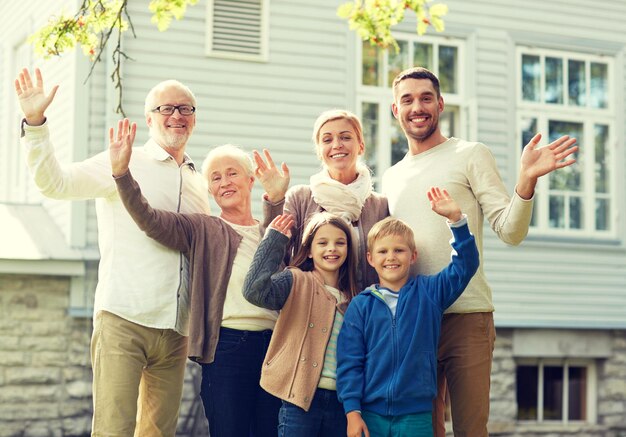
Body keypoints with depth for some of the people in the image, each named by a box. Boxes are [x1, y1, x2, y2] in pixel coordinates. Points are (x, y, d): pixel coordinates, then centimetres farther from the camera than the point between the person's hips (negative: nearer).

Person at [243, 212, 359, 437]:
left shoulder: (352, 298, 12)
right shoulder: (297, 282, -3)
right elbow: (254, 290, -22)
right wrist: (275, 240, -16)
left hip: (340, 401, 5)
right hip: (301, 399, -5)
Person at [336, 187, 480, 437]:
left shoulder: (429, 292, 6)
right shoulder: (360, 306, 2)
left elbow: (465, 265, -2)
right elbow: (349, 362, 0)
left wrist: (455, 218, -12)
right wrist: (352, 411, -6)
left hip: (416, 415, 1)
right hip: (371, 414, 0)